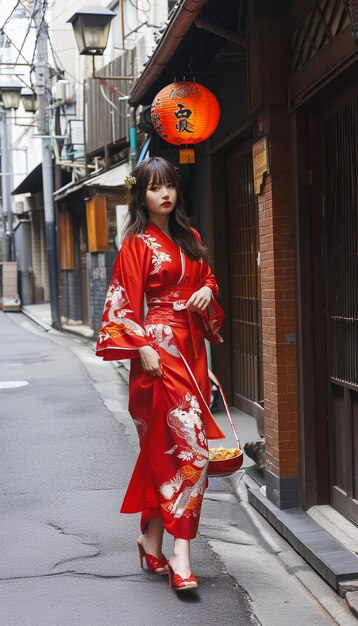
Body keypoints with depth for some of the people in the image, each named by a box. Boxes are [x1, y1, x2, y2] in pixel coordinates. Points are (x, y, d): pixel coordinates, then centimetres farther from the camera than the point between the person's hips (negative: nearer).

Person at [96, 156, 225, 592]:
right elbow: (125, 303, -8)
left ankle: (152, 537, 18)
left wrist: (207, 290, 2)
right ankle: (180, 551, -12)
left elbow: (207, 278, 26)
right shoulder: (138, 243, -4)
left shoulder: (190, 239, 15)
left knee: (163, 445, 9)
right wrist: (143, 347, -19)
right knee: (189, 441, -14)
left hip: (191, 346, 7)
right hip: (159, 346, -7)